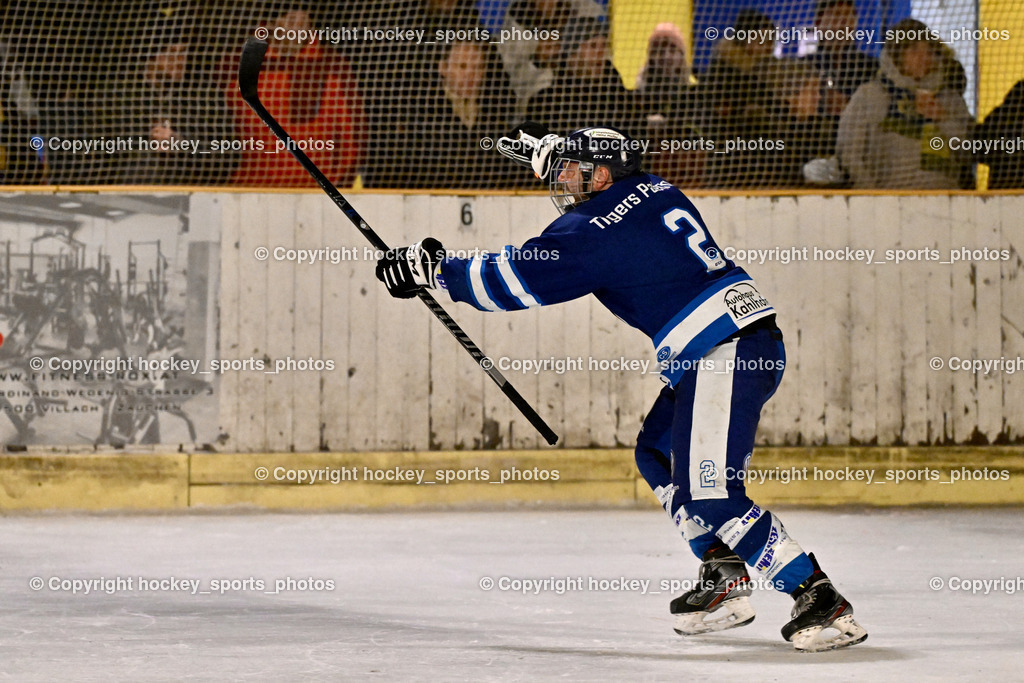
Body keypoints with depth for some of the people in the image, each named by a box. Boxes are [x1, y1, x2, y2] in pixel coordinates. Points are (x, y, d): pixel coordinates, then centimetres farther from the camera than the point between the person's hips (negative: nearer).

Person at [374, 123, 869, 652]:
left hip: (727, 353, -11)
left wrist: (431, 270, 4)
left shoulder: (596, 232, -11)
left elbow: (513, 278, -6)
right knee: (658, 455, 21)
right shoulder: (650, 189, 15)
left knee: (708, 493, -15)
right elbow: (597, 163, 42)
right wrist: (545, 149, 48)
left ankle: (821, 601, -19)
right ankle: (724, 580, 19)